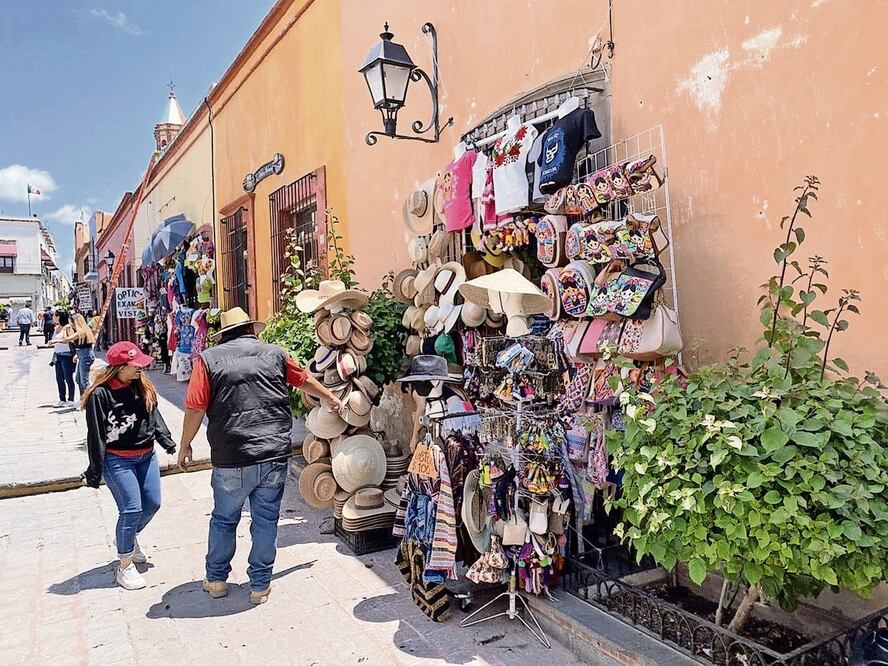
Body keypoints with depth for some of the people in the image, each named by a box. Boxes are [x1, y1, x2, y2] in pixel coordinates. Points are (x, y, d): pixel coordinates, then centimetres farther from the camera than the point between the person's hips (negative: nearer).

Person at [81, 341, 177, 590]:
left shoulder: (143, 387, 2)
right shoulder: (101, 394, -16)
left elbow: (155, 416, 12)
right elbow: (96, 436, -13)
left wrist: (168, 443, 5)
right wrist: (94, 472, -10)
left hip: (146, 455, 7)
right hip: (117, 460, -6)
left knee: (152, 503, 10)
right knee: (132, 509, -7)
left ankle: (129, 538, 40)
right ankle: (125, 567, 10)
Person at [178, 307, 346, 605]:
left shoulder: (209, 359, 1)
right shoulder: (274, 354, 7)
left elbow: (195, 408, -4)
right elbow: (306, 381, 22)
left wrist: (185, 446, 11)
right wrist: (332, 399, 39)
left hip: (231, 460, -1)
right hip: (274, 456, 1)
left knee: (224, 519, 19)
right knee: (266, 520, 12)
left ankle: (216, 579, 34)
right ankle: (260, 586, 23)